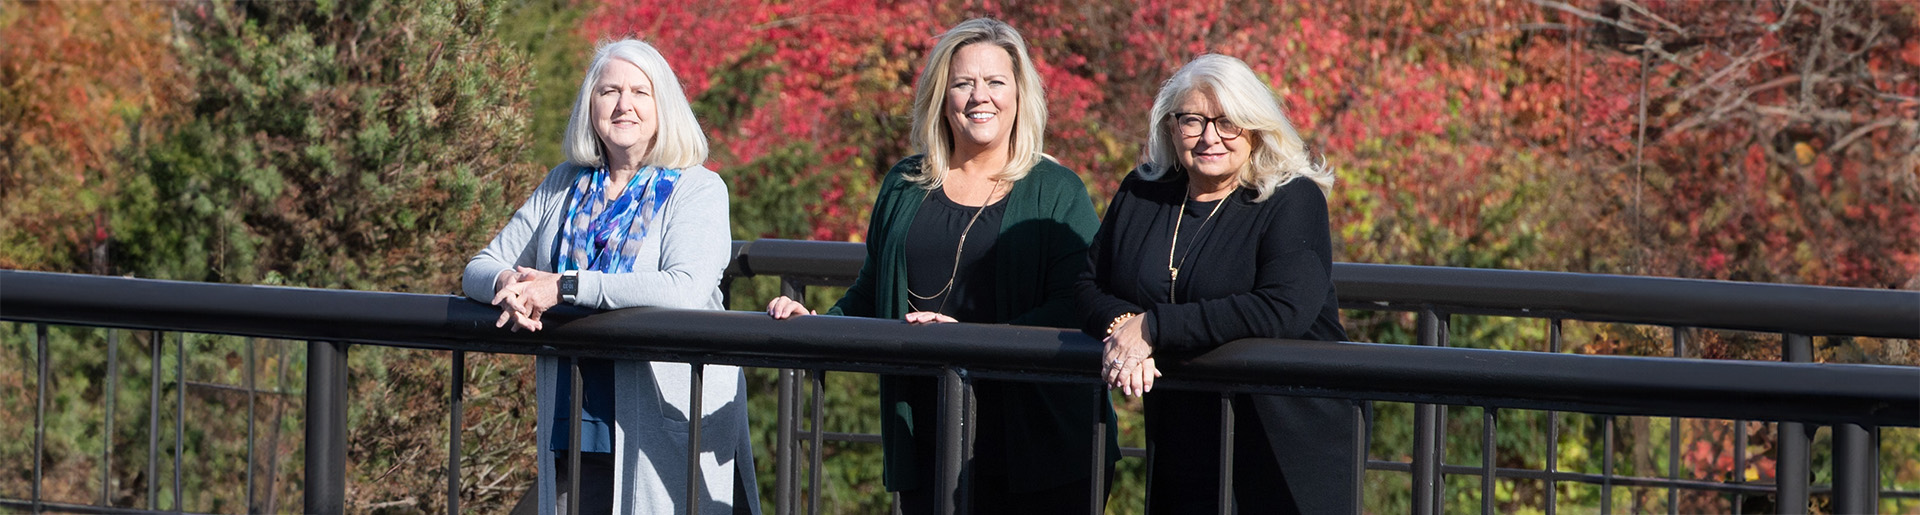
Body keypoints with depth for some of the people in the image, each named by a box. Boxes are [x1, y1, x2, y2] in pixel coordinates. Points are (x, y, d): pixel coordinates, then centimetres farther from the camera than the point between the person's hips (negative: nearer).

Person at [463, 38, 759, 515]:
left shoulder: (697, 189, -2)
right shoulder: (564, 186, 13)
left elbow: (685, 289, -20)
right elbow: (479, 268, 13)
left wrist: (564, 287, -20)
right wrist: (508, 285, -13)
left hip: (668, 425, -4)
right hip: (576, 421, 4)